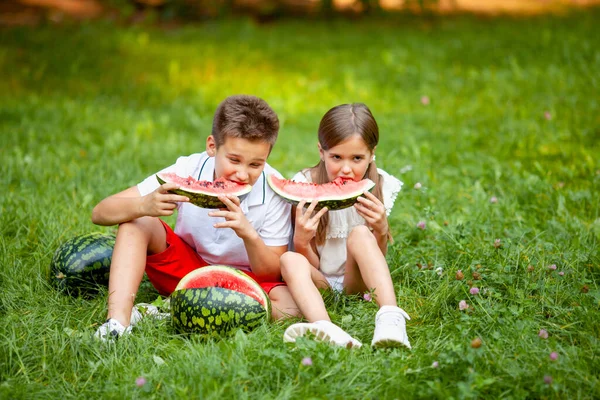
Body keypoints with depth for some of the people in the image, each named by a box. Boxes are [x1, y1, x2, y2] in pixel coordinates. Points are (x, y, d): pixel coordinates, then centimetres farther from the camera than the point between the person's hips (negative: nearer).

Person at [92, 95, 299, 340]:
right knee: (137, 221, -21)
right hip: (186, 269, 1)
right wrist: (144, 206, -43)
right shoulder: (188, 171, -19)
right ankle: (118, 320, -32)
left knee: (290, 305, -32)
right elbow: (100, 213, -21)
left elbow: (271, 274, -17)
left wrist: (249, 234, -37)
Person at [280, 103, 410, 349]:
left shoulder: (379, 188, -6)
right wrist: (300, 240, -30)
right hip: (321, 283, 0)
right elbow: (311, 264, -7)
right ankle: (324, 328, -57)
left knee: (360, 233, -27)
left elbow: (377, 261, -3)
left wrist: (381, 230, -24)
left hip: (356, 283, 0)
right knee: (290, 260, -30)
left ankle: (390, 319, -46)